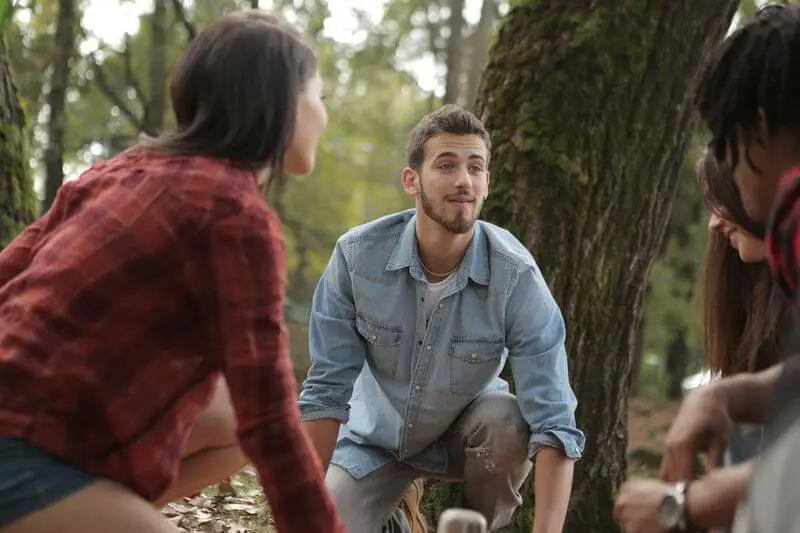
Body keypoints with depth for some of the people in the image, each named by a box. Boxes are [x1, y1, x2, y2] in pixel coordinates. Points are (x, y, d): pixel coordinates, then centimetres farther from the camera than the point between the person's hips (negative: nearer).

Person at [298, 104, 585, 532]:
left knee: (508, 422, -33)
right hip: (376, 436, 1)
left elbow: (554, 423, -31)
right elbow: (327, 391, -16)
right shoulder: (357, 255, -23)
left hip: (466, 431, -1)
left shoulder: (518, 276, -27)